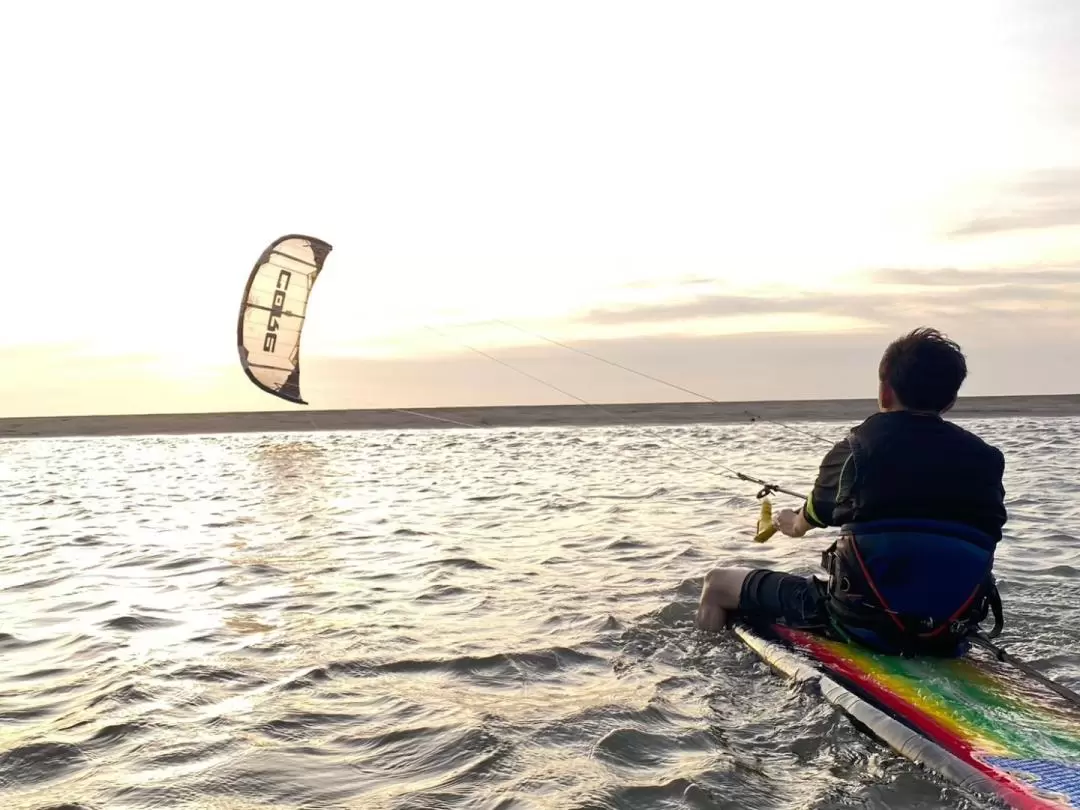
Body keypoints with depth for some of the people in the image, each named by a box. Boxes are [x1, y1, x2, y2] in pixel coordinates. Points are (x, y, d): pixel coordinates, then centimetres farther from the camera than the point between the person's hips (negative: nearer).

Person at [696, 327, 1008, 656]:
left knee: (720, 581, 11)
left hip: (864, 622, -5)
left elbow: (813, 516, 14)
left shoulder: (857, 447, -4)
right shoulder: (986, 458, 2)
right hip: (953, 630, 5)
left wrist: (791, 522, 40)